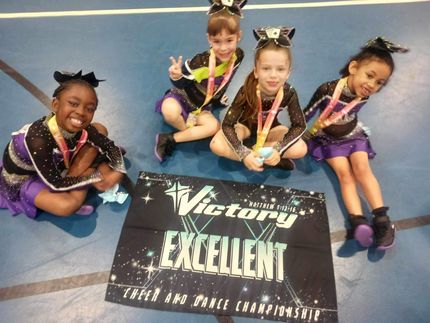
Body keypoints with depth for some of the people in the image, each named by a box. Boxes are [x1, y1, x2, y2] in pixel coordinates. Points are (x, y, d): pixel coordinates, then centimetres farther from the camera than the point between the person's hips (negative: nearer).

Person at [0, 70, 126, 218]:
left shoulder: (80, 127, -23)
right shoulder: (38, 140, -39)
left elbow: (110, 146, -10)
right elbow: (56, 183, -30)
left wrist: (117, 173, -26)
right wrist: (95, 177, -22)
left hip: (57, 163, 6)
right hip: (24, 179, -6)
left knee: (100, 130, -8)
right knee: (67, 205, -35)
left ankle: (76, 182, -8)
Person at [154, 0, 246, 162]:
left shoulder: (238, 56, -13)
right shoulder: (201, 61, -29)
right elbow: (182, 84, -19)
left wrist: (219, 98, 15)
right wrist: (176, 77, -41)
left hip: (201, 106, 5)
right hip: (182, 96, -4)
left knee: (214, 126, -20)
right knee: (170, 112, -36)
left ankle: (171, 139, -13)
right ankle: (195, 133, -2)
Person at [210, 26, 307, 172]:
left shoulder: (289, 93, -27)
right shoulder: (246, 91, -33)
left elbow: (299, 125, -19)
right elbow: (227, 125, -32)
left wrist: (278, 149, -34)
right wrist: (244, 154, -44)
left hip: (270, 128, 2)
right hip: (245, 125, -1)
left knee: (301, 149, -20)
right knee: (216, 146, -28)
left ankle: (253, 148, -13)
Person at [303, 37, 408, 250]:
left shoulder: (365, 94, -14)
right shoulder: (327, 91, -28)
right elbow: (305, 115, -20)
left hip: (354, 136, 3)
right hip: (329, 139, -3)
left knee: (362, 168, -17)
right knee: (344, 173, -20)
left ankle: (381, 217, -19)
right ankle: (359, 221, -32)